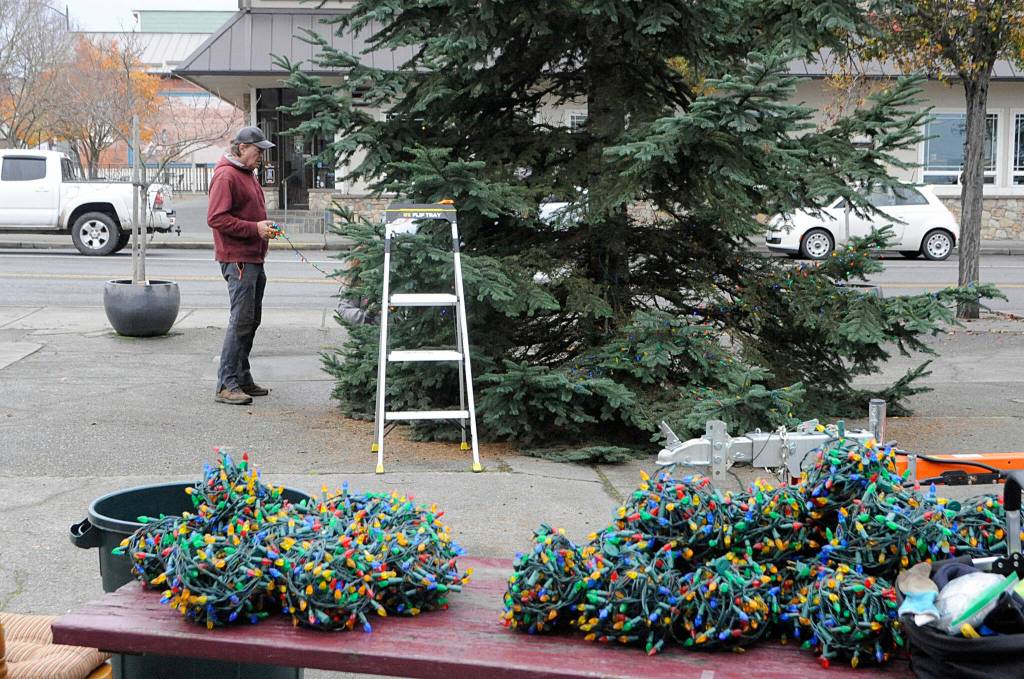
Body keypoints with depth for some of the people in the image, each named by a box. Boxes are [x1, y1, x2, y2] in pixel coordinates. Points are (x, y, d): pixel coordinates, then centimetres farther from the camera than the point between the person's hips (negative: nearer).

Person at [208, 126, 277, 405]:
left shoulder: (248, 174, 20)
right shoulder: (226, 176, -12)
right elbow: (216, 218, -19)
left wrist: (264, 226, 13)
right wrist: (254, 228, -20)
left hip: (254, 258, 10)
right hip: (238, 259, -10)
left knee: (251, 320, 13)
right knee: (241, 320, -11)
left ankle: (242, 378, 21)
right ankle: (226, 385, -9)